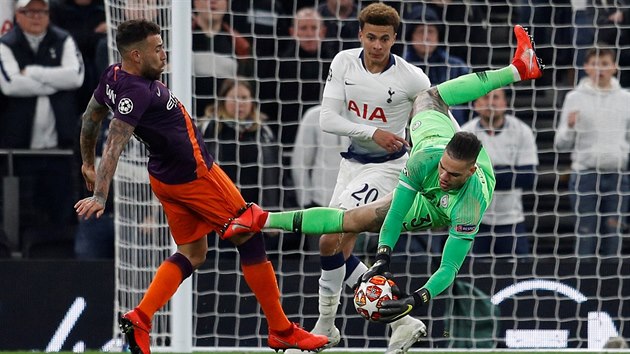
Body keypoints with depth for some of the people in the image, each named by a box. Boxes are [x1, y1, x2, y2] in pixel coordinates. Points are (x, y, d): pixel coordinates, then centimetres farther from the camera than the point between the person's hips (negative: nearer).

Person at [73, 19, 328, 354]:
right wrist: (100, 196, -39)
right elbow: (114, 146, -34)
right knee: (250, 240, 4)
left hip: (166, 177, 10)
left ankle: (138, 320, -3)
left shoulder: (113, 77, 1)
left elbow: (90, 117, 15)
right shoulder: (136, 92, -27)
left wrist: (88, 163, 29)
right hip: (194, 174, -10)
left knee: (191, 254, 17)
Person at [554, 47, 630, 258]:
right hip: (585, 175, -2)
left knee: (613, 235, 2)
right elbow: (561, 144, 3)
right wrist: (570, 127, -15)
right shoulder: (575, 98, 3)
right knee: (586, 234, -6)